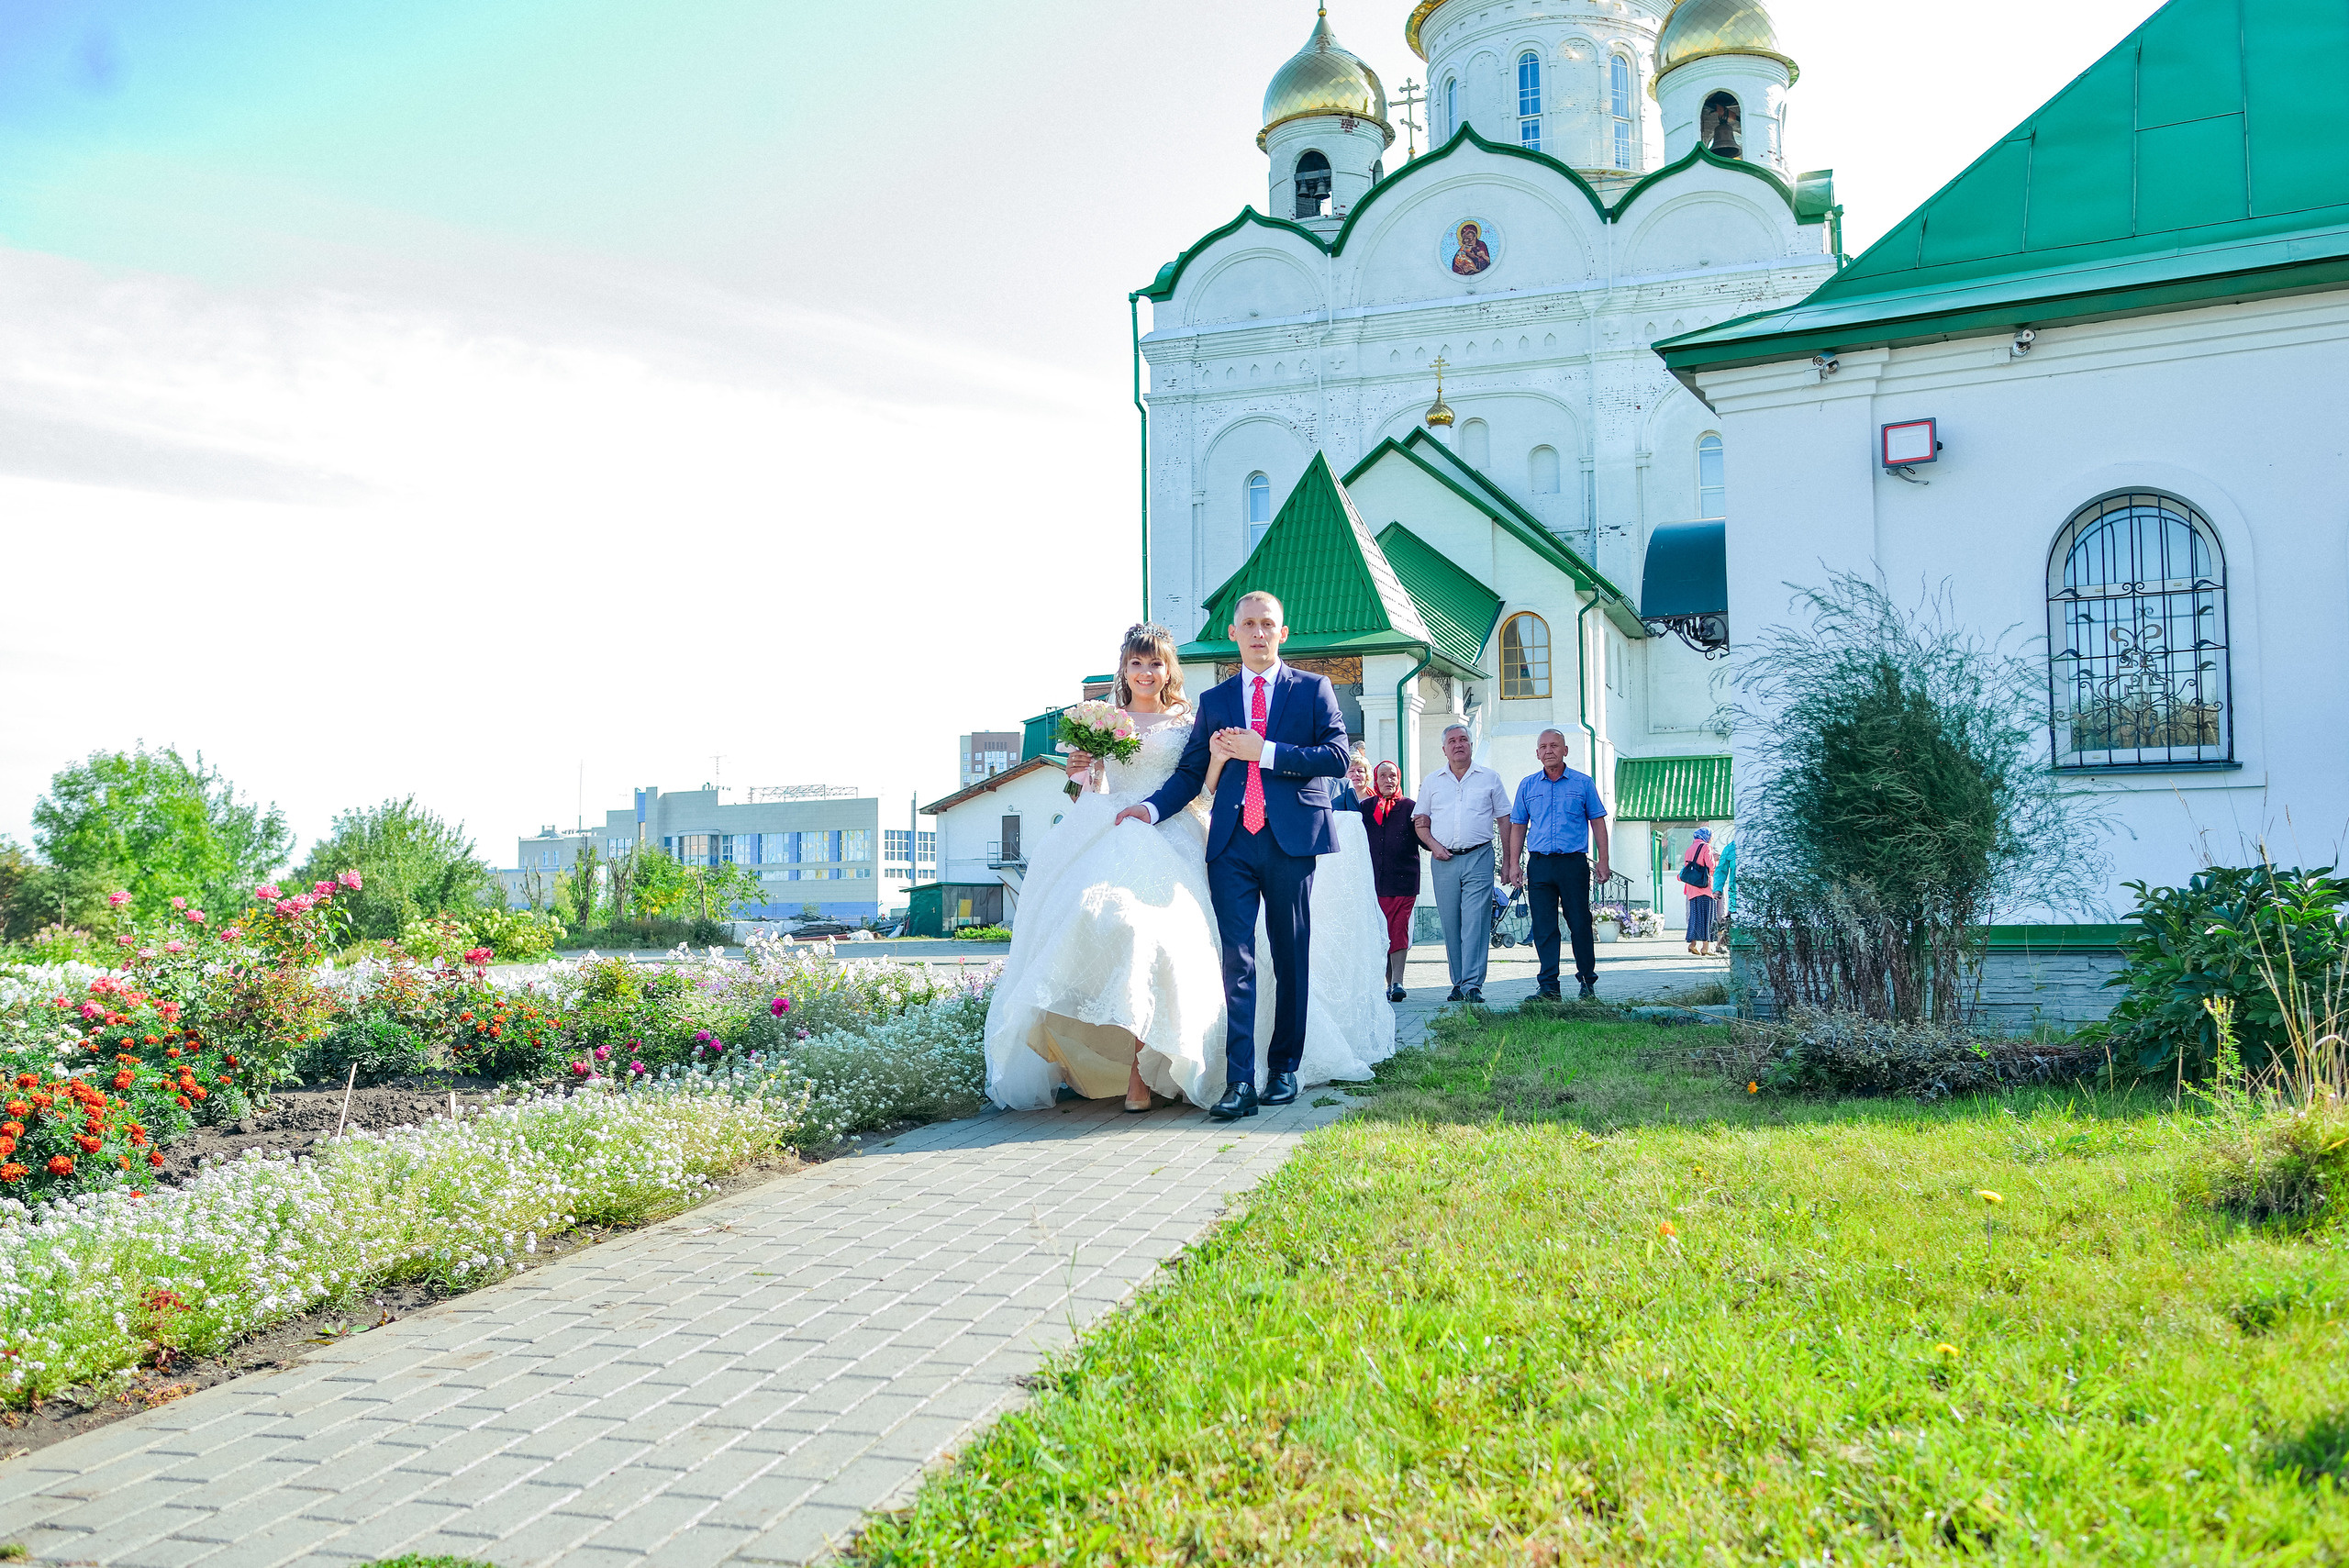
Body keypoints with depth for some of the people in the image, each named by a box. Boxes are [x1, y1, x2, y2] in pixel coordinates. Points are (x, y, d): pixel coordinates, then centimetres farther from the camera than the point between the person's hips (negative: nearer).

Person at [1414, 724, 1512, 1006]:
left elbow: (1505, 821, 11)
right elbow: (1419, 821, 16)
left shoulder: (1489, 778, 9)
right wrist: (1433, 844, -2)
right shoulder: (1433, 781, 13)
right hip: (1444, 861, 2)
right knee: (1451, 925, 4)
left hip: (1478, 858, -2)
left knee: (1475, 922, -11)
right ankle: (1458, 983, 13)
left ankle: (1472, 985, -14)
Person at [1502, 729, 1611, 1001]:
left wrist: (1602, 860, 0)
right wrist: (1514, 863, 5)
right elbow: (1518, 826, 14)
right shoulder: (1527, 786, 11)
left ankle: (1587, 981, 14)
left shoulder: (1583, 783, 6)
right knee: (1543, 927, 0)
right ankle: (1548, 986, 3)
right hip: (1539, 864, 2)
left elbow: (1598, 823, 8)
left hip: (1574, 863, -2)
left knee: (1580, 924, 0)